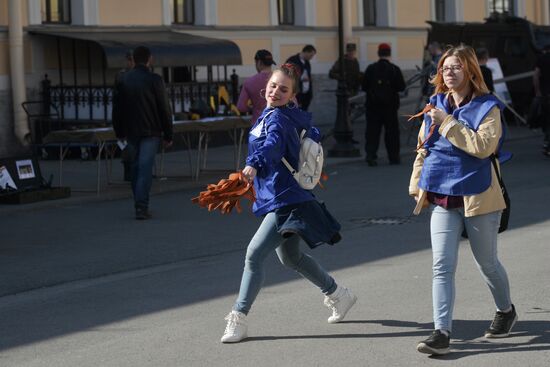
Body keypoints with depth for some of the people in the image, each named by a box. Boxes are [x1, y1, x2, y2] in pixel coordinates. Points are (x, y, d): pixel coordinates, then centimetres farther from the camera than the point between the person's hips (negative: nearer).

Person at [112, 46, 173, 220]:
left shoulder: (123, 80, 4)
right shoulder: (154, 80, -8)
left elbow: (116, 108, 9)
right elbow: (164, 110, -6)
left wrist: (119, 132, 18)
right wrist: (168, 135, 0)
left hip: (131, 132, 4)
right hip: (150, 131, -4)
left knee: (135, 167, 15)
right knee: (145, 168, -7)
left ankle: (140, 205, 19)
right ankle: (141, 207, -15)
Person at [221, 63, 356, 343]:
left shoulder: (277, 118, -15)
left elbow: (273, 143, -38)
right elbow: (312, 134, 27)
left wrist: (254, 164, -56)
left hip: (285, 201, -11)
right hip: (283, 201, 11)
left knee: (254, 254, -15)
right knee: (290, 258, 24)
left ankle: (238, 319, -11)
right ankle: (337, 295, 40)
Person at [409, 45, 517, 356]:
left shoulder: (487, 107, -8)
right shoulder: (436, 106, 7)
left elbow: (483, 146, -25)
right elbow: (423, 149, 17)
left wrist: (448, 122, -22)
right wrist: (418, 186, 14)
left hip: (477, 197, -3)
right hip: (442, 198, 4)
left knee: (487, 262, 13)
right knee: (442, 266, -7)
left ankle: (506, 311, 39)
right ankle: (442, 332, -9)